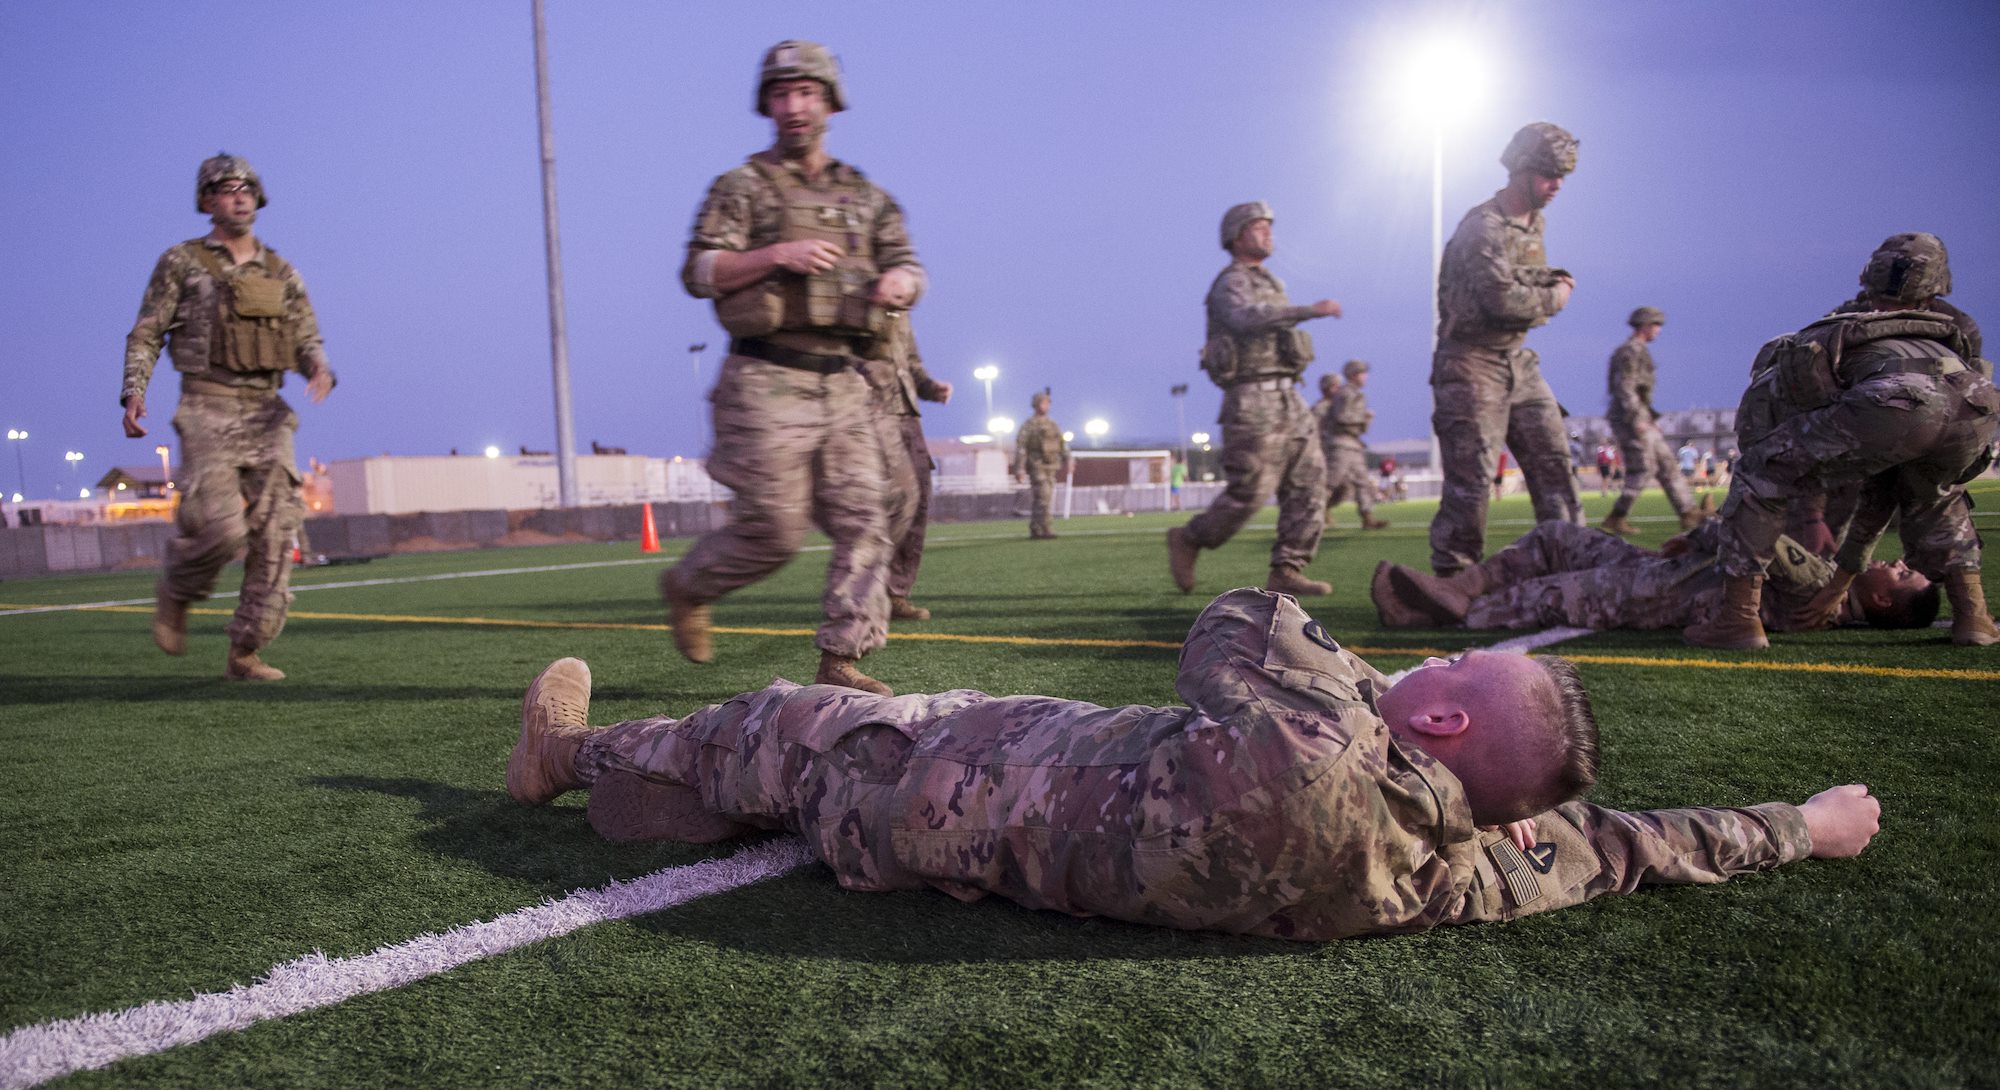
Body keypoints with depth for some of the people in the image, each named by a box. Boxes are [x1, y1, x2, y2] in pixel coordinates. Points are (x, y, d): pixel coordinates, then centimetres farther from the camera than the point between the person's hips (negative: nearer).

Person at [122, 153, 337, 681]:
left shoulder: (281, 273, 15)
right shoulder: (181, 263, 6)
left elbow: (306, 339, 12)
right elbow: (146, 335, 6)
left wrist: (319, 367, -11)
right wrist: (134, 392, -9)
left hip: (267, 415, 4)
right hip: (208, 412, -4)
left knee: (276, 531, -6)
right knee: (220, 528, -16)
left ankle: (245, 652, 1)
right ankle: (175, 592, 18)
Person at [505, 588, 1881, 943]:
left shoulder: (1307, 755, -40)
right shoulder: (1471, 867, -20)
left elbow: (1231, 626, -21)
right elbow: (1608, 843, -3)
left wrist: (1356, 683, -7)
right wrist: (1807, 821, 9)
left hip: (963, 797, -5)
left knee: (780, 736, 19)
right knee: (855, 708, 27)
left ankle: (575, 754, 46)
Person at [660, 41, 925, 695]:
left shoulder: (866, 197, 18)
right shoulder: (742, 188, 4)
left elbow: (907, 266, 14)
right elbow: (698, 272, -5)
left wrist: (898, 280, -11)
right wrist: (777, 255, -19)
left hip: (842, 384, 5)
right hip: (769, 383, -5)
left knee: (863, 520, -4)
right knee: (773, 530, -6)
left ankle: (841, 661, 1)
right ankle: (686, 587, 22)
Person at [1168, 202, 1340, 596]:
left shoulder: (1267, 284, 23)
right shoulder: (1231, 284, -7)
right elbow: (1246, 320, -30)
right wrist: (1311, 310, -34)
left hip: (1288, 400, 9)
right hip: (1253, 400, -9)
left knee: (1310, 483, -3)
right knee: (1249, 493, -10)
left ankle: (1287, 572, -4)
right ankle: (1188, 540, 11)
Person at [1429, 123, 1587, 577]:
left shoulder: (1535, 223, 13)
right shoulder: (1484, 227, -16)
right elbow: (1502, 299, -26)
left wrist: (1555, 282, 2)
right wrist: (1555, 297, -9)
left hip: (1518, 360, 9)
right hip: (1471, 364, -9)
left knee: (1552, 460, 6)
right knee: (1471, 479, -8)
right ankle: (1452, 580, 0)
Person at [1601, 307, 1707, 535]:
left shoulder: (1639, 351, 21)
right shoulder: (1630, 351, -12)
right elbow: (1624, 388, -21)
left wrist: (1650, 416, 23)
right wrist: (1636, 419, -24)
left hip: (1640, 420, 11)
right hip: (1630, 420, -11)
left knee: (1667, 464, 9)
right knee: (1644, 470, -9)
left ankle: (1689, 514, 9)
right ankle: (1615, 518, -5)